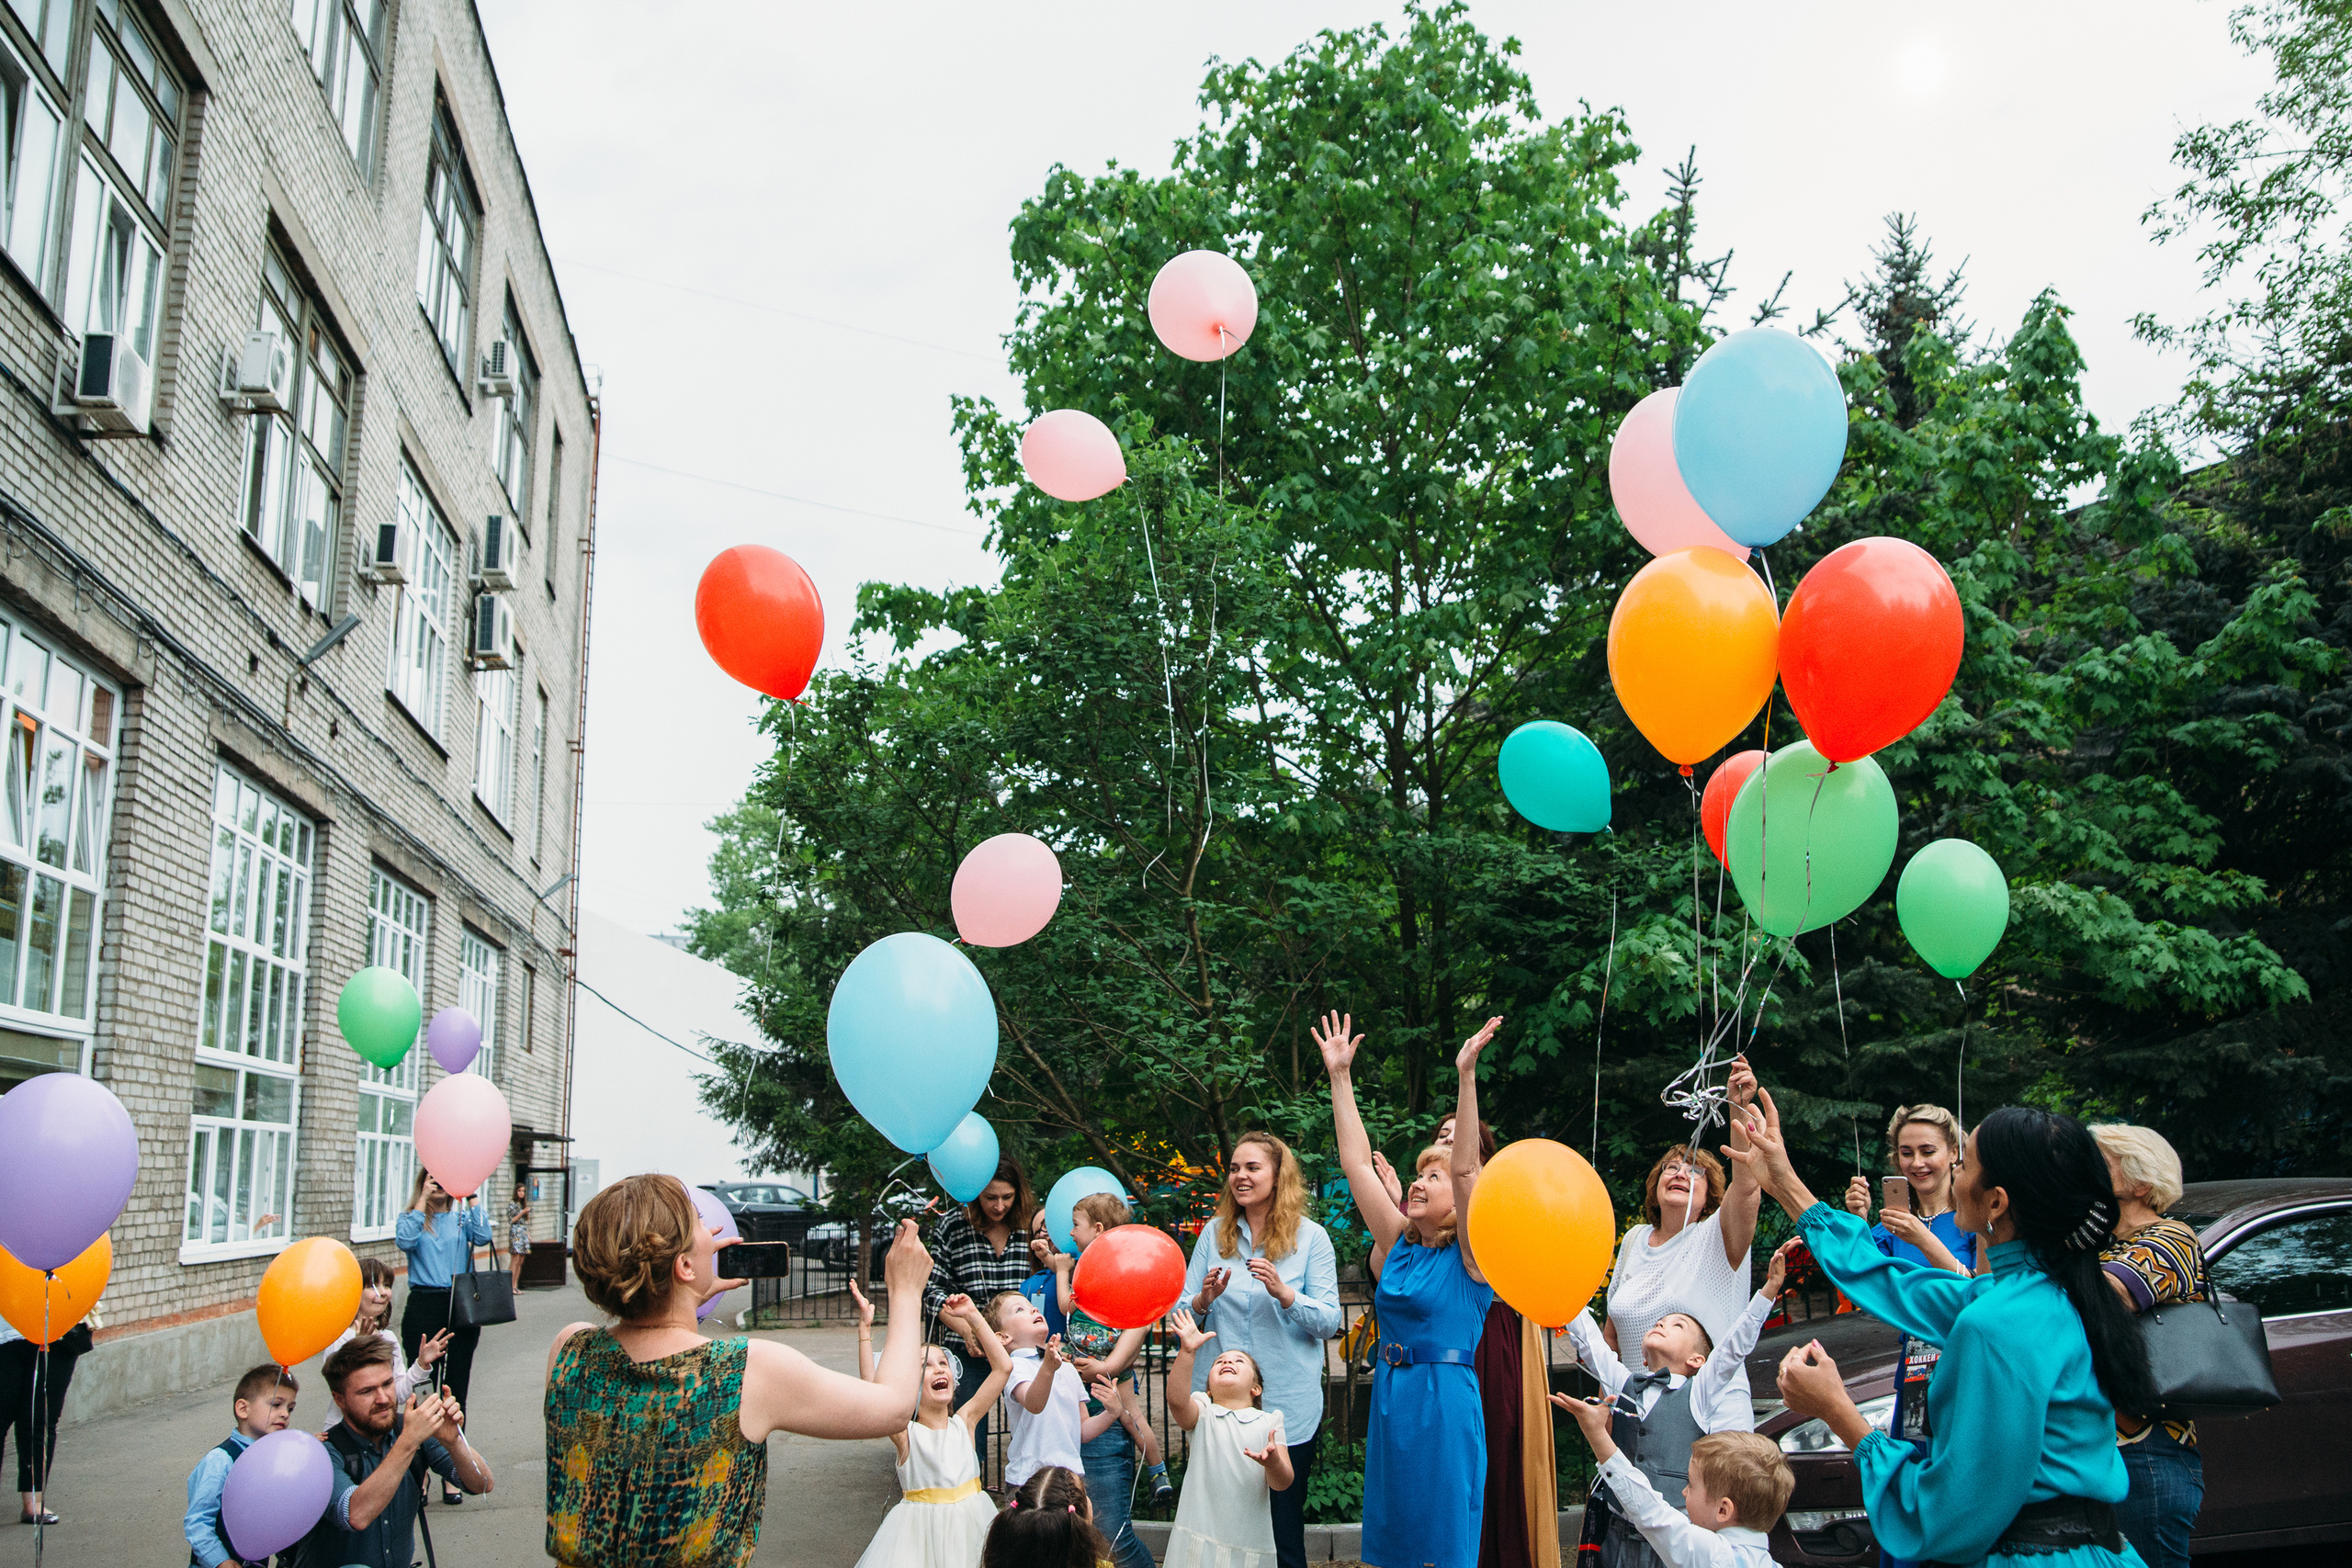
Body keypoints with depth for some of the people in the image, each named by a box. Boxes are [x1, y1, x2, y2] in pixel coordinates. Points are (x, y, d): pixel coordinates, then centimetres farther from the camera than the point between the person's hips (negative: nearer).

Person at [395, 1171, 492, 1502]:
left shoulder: (462, 1219, 11)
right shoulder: (411, 1218, 9)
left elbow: (483, 1237, -9)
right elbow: (405, 1241, -13)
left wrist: (471, 1197, -8)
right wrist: (423, 1200, -12)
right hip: (423, 1309, -1)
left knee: (455, 1391, 3)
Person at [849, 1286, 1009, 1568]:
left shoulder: (963, 1422, 3)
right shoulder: (907, 1434, -6)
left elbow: (1003, 1366, 0)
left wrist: (972, 1316, -4)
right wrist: (865, 1329, -28)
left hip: (971, 1524, 3)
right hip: (924, 1531, -3)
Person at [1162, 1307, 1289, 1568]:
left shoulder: (1269, 1421, 8)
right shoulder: (1203, 1414, 5)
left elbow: (1282, 1483, -1)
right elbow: (1177, 1400, -19)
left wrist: (1273, 1462, -25)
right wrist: (1187, 1351, -32)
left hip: (1252, 1545, 1)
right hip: (1200, 1541, -1)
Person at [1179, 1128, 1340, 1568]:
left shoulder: (1311, 1237, -1)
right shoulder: (1214, 1233, 7)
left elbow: (1329, 1320, -6)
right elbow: (1180, 1314, 6)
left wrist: (1284, 1294, -22)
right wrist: (1203, 1301, -15)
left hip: (1287, 1404, -2)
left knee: (1283, 1528, 7)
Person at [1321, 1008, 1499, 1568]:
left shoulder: (1468, 1255, -5)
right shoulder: (1398, 1245, 9)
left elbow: (1466, 1168, -18)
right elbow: (1356, 1163, 7)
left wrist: (1466, 1074, -26)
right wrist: (1340, 1075, 3)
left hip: (1446, 1402, -6)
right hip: (1389, 1399, 6)